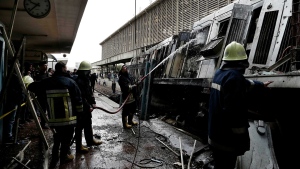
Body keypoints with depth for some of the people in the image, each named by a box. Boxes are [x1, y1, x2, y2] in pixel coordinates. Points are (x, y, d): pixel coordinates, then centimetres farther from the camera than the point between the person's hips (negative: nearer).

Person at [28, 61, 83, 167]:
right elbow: (78, 99, -8)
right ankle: (64, 157, 23)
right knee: (67, 136, 12)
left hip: (54, 117, 4)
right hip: (68, 117, -4)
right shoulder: (70, 81, -10)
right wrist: (80, 111, 3)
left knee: (58, 136, 23)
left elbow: (32, 87, 14)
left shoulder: (47, 82, 1)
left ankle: (55, 156, 29)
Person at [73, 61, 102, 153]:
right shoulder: (78, 81, -24)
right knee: (80, 127, 3)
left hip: (87, 107, 10)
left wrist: (93, 102, 1)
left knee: (88, 124, 23)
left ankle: (90, 140, 40)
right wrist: (88, 106, -21)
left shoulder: (86, 80, 8)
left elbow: (90, 92, 12)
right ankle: (79, 146, 17)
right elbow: (81, 97, -27)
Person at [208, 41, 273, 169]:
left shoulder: (219, 73, 6)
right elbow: (235, 112, -28)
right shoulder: (234, 77, -23)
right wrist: (242, 140, -19)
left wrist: (261, 85, 40)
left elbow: (244, 84, 25)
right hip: (226, 138, -8)